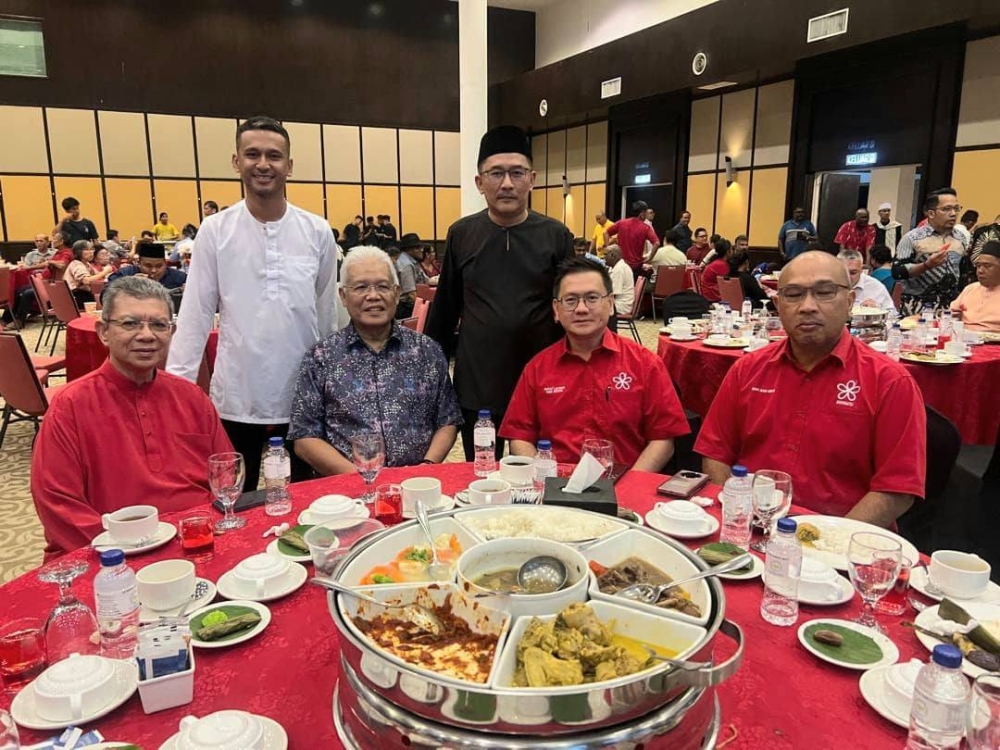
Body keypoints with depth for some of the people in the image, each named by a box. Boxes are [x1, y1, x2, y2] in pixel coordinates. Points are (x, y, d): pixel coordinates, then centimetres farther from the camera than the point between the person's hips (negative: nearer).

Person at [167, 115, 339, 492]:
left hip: (304, 397, 1)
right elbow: (195, 314, -2)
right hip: (236, 399, -1)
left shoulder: (317, 232, -1)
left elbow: (330, 315, 6)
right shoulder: (215, 230, -4)